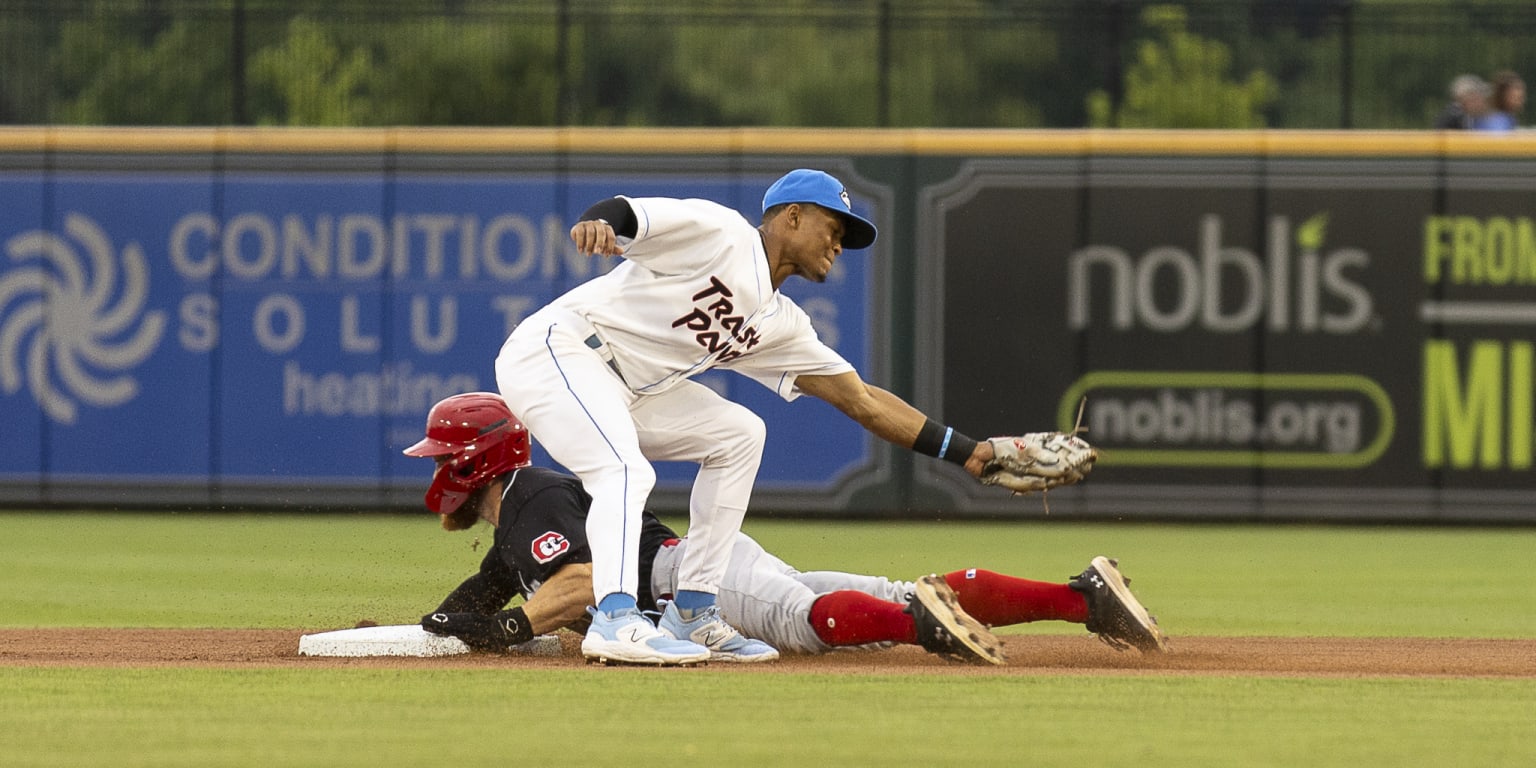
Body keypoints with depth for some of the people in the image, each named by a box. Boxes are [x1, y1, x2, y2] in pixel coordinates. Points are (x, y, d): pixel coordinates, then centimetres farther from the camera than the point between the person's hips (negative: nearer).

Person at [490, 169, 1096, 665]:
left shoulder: (779, 324, 15)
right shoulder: (719, 233, -8)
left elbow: (862, 400, 16)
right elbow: (628, 216, -23)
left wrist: (979, 456, 12)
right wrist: (600, 221, -49)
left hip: (625, 391, 9)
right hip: (555, 350, -9)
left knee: (737, 433, 10)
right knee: (627, 472, -29)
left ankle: (691, 613, 6)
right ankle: (616, 621, -44)